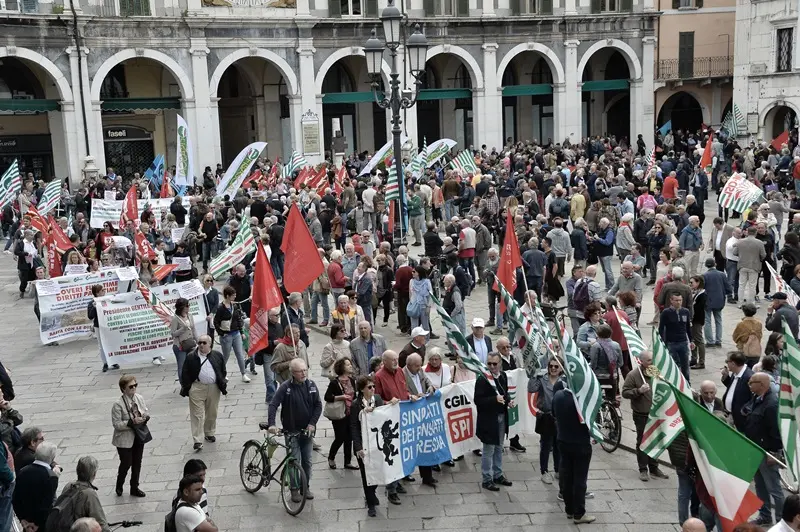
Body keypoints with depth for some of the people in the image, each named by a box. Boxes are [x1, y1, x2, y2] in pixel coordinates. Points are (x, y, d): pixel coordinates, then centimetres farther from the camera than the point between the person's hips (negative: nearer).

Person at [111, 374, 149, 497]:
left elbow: (146, 412, 9)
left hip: (139, 435, 5)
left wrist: (146, 417, -14)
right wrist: (132, 422, -29)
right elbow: (116, 424, -20)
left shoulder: (139, 398, -3)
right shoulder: (118, 405, -20)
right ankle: (119, 487, 30)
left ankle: (134, 488, 31)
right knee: (126, 464, 3)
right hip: (125, 439, -5)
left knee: (137, 463, 14)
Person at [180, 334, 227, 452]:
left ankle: (210, 433, 34)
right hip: (197, 388, -2)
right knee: (197, 415, -5)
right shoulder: (191, 357, 0)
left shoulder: (217, 356, 6)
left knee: (212, 413, 14)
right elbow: (185, 374, 1)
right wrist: (185, 388, -3)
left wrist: (224, 384, 9)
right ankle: (198, 441, -6)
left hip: (214, 388, 2)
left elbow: (223, 371, 13)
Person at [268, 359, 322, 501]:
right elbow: (273, 405, -18)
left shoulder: (311, 385, -3)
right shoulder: (285, 387, -13)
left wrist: (312, 423, -9)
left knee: (307, 461, 12)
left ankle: (306, 487, 28)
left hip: (307, 430, 3)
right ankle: (294, 489, 14)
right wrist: (271, 424, -31)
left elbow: (318, 405, 1)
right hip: (291, 431, -3)